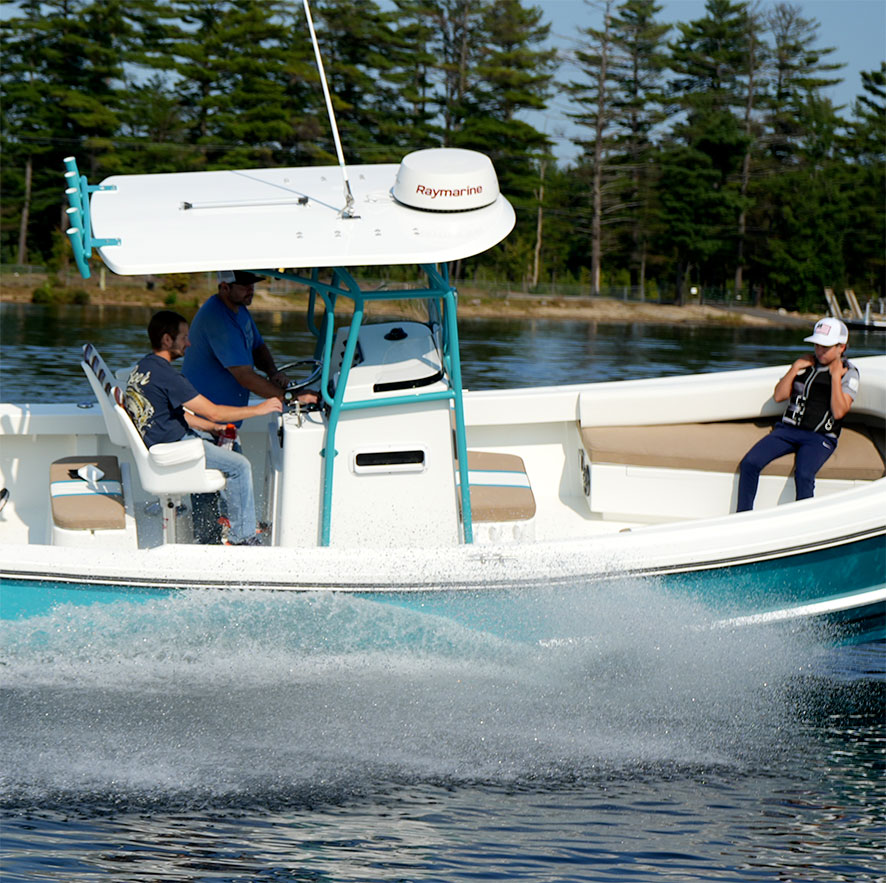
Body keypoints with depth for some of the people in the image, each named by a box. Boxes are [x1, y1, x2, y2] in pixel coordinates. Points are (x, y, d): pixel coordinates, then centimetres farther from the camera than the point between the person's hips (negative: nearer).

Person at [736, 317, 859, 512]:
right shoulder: (806, 364, 14)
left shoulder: (848, 373, 2)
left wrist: (835, 377, -12)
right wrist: (795, 368, 1)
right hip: (788, 429, 4)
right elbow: (778, 396, 9)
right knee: (749, 463, -17)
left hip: (820, 438, -4)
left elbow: (838, 412, -11)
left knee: (803, 475, -34)